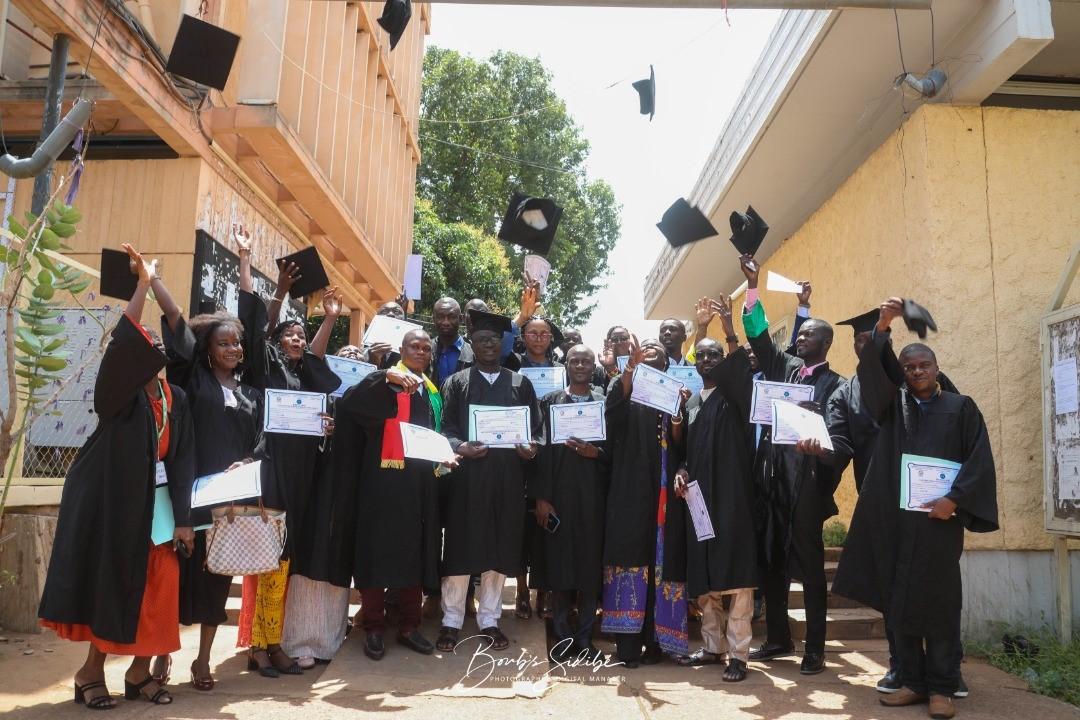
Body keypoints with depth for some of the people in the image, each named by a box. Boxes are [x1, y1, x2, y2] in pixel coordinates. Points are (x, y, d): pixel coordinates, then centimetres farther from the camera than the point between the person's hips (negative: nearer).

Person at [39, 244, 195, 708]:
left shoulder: (176, 398, 8)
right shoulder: (118, 393, -5)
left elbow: (183, 461, 4)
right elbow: (123, 341, -26)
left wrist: (184, 519, -3)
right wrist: (144, 282, -25)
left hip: (159, 506, 4)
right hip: (115, 503, -4)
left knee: (157, 593, 3)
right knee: (110, 586, 2)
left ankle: (139, 673, 16)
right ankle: (91, 672, 19)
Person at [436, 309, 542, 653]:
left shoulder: (521, 384, 12)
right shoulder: (456, 382, 8)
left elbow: (535, 428, 10)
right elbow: (445, 427, 1)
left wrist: (531, 448, -11)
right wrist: (460, 447, -18)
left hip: (507, 477, 2)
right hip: (467, 476, -2)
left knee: (500, 548, 6)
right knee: (461, 547, 1)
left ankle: (489, 619, 18)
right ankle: (451, 621, 13)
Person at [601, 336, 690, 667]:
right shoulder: (626, 386, 11)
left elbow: (680, 445, 7)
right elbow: (614, 407, -15)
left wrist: (679, 412, -11)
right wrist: (631, 366, -29)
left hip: (665, 490, 2)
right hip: (632, 488, -2)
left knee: (662, 560, 0)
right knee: (632, 556, -8)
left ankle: (654, 640, 7)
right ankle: (628, 643, -6)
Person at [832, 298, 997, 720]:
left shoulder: (961, 407, 7)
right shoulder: (894, 405, 13)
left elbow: (980, 460, -1)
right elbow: (874, 369, -2)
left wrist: (954, 500, -12)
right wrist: (882, 326, -15)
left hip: (938, 517, -2)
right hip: (895, 517, 3)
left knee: (939, 601, 0)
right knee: (899, 601, 4)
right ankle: (913, 682, 13)